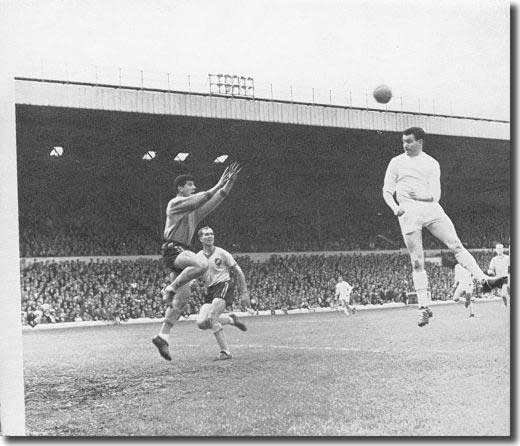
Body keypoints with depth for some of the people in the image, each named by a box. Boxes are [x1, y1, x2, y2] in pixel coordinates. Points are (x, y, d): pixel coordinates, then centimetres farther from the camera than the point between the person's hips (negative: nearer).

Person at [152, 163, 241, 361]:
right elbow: (200, 200, -19)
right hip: (173, 249, -9)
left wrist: (229, 183, 4)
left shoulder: (193, 208, 21)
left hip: (182, 251, 9)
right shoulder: (176, 203, -4)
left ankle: (163, 336, 7)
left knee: (182, 298, 4)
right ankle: (170, 289, -19)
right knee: (202, 264, -35)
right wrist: (219, 185, -19)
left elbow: (213, 202, 15)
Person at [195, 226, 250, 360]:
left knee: (211, 318, -25)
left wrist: (244, 293, 1)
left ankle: (225, 352, -15)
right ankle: (231, 319, 12)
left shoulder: (221, 253, 0)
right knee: (201, 323, -12)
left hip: (223, 286, -5)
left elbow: (238, 272, 4)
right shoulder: (198, 257, 9)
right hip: (210, 291, 5)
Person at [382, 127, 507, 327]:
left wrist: (423, 196, -18)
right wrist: (395, 207, -10)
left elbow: (436, 194, 4)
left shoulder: (431, 163, 11)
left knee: (456, 245, -13)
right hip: (408, 212, -1)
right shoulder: (396, 162, 12)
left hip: (431, 208, 1)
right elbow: (387, 191, 10)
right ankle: (424, 308, -2)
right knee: (417, 262, -4)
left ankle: (483, 279, -17)